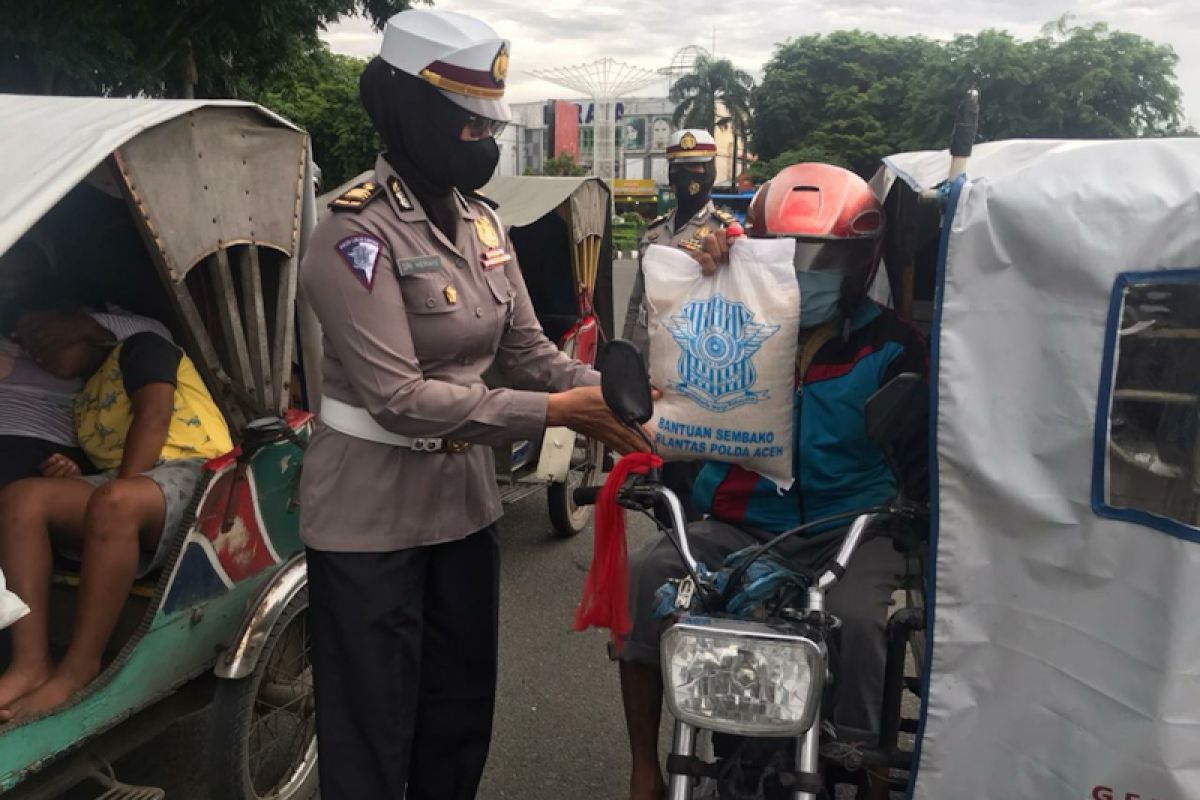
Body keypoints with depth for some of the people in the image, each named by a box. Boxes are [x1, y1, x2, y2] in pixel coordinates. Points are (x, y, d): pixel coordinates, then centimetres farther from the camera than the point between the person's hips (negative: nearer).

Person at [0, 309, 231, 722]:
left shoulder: (140, 348, 12)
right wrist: (77, 481, 0)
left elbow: (154, 415, -6)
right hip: (127, 489, 7)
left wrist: (120, 487, -17)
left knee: (112, 502, -38)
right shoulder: (84, 401, 32)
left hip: (192, 474, -7)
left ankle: (79, 669, -32)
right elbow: (105, 472, 23)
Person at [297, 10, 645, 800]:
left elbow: (528, 350, 4)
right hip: (373, 512, -7)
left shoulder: (481, 222, 5)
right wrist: (555, 412, -28)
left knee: (463, 711, 21)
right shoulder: (359, 232, -18)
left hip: (464, 496, 7)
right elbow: (400, 397, -26)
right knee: (373, 732, 8)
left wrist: (610, 393, -13)